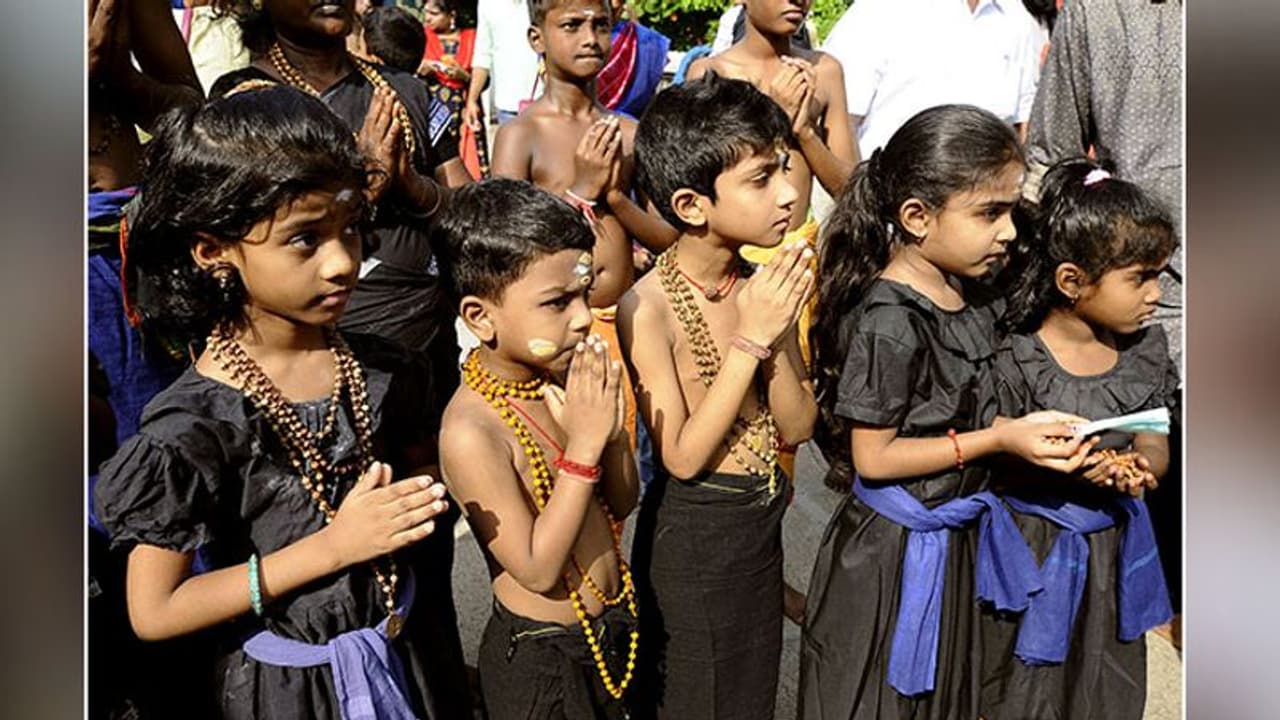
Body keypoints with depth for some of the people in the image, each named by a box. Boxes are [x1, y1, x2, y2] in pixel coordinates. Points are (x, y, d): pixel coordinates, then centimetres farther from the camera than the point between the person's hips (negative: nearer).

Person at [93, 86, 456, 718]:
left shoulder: (379, 371, -8)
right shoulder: (196, 427, -23)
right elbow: (153, 612, -20)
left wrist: (417, 499, -14)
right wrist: (333, 545, -26)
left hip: (398, 654, 5)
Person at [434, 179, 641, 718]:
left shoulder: (563, 376, -8)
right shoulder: (472, 430, -28)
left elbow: (621, 504, 1)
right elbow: (538, 571, -25)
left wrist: (612, 428, -19)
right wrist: (584, 443, -29)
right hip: (541, 660, -6)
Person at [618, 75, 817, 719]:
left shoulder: (767, 285, -5)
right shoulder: (649, 307, -23)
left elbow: (797, 428, -3)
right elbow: (682, 457, -22)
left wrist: (776, 337, -20)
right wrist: (750, 339, -25)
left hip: (761, 524, 6)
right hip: (691, 536, -6)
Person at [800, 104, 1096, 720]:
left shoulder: (964, 294, 1)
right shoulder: (889, 320, -25)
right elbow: (873, 456, -22)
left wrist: (1026, 426, -6)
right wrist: (998, 440, -20)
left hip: (952, 540, 8)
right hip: (892, 551, -8)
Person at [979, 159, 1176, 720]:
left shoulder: (1145, 347, -2)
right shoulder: (1017, 361, -20)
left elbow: (1156, 443, 4)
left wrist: (1139, 466, -19)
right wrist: (1067, 467, -29)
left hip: (1114, 542, 6)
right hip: (1037, 547, -5)